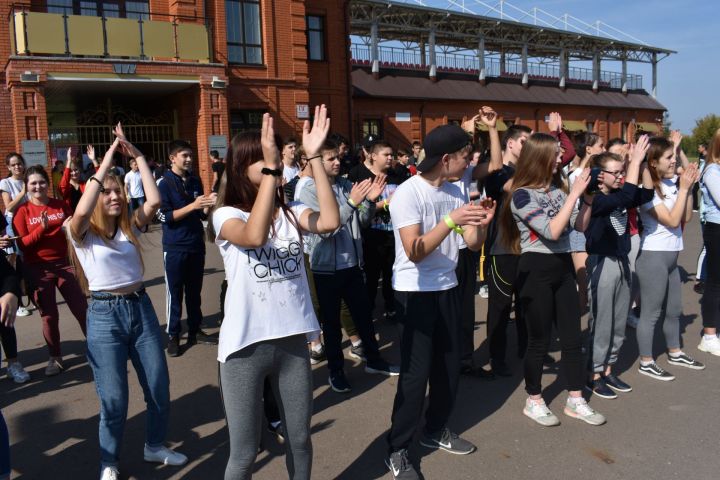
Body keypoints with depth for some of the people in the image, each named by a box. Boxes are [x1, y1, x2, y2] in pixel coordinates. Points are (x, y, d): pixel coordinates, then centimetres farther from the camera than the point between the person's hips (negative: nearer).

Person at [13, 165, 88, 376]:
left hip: (64, 263, 1)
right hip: (38, 269, -1)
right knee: (49, 316, 6)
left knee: (82, 309, 1)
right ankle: (55, 357, 21)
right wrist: (42, 228, -21)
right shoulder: (22, 211, -3)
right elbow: (22, 245, -9)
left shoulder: (61, 205, 4)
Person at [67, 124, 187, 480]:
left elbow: (155, 200, -10)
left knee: (159, 389, 11)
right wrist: (106, 160, -24)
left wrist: (137, 157, -10)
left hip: (141, 308, 4)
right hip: (104, 315, -4)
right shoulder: (82, 233, -5)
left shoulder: (131, 226, 6)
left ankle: (154, 446, 36)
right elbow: (81, 211, -28)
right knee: (114, 399, 3)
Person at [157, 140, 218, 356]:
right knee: (175, 292, 3)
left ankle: (195, 331, 24)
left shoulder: (195, 181, 7)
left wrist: (208, 204, -8)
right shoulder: (164, 183, -6)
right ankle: (173, 335, 13)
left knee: (194, 290, 12)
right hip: (175, 247, -4)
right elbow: (164, 217, -14)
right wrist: (192, 206, -22)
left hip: (197, 244, 5)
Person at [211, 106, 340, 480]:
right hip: (246, 344, -3)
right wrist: (269, 168, -31)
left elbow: (329, 222, -17)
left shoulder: (291, 211, 3)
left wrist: (313, 156, -18)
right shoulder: (226, 215, -8)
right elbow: (254, 236, -30)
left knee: (300, 439, 19)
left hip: (292, 339, 4)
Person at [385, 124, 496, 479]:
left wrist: (481, 223, -13)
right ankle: (397, 449, 13)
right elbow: (414, 252, -25)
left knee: (449, 366, 14)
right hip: (414, 293, -7)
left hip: (448, 288, 7)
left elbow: (473, 245, 6)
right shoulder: (408, 193, -17)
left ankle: (436, 430, 34)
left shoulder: (455, 192, 6)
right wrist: (450, 220, -31)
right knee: (415, 372, -3)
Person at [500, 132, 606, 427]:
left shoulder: (558, 188, 7)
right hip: (536, 269, -7)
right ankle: (534, 401, 21)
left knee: (572, 335, 11)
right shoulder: (522, 195, -13)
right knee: (540, 339, 3)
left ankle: (575, 401, 25)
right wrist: (575, 193, -20)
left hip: (563, 266, 7)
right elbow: (552, 231, -23)